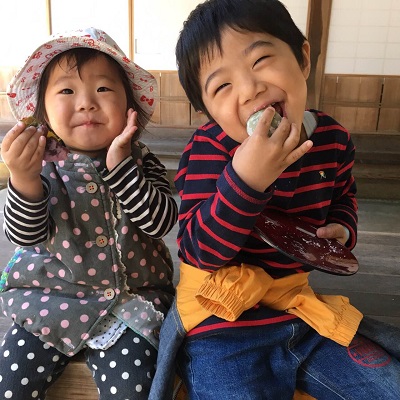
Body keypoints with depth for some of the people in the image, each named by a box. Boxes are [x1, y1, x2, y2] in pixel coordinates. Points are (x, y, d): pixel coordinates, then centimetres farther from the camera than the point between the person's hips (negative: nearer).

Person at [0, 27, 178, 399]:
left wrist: (120, 165, -26)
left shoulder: (140, 162, -6)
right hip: (48, 300, 2)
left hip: (129, 302, -1)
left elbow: (161, 222, -18)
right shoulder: (41, 166, -5)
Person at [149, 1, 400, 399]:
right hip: (222, 323, -4)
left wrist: (342, 228, -2)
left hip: (299, 308, 5)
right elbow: (201, 251, -23)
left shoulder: (333, 138, -2)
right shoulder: (209, 150, -18)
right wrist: (245, 179, -37)